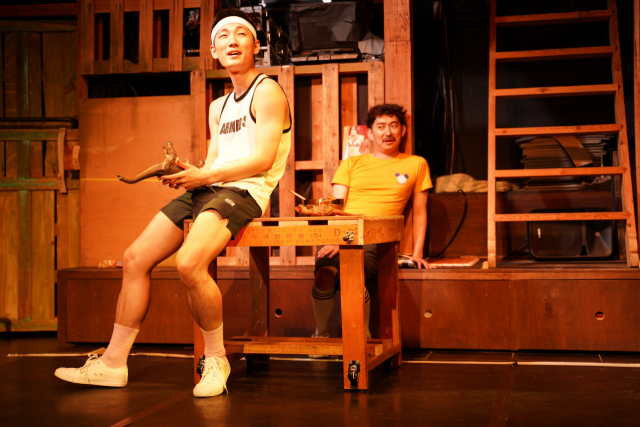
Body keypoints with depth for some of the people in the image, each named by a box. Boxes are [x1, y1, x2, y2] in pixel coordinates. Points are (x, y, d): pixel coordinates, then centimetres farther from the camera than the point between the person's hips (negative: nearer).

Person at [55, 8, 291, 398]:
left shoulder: (267, 92, -2)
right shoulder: (219, 107, 25)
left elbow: (262, 160, -13)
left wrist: (204, 176, -15)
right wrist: (184, 172, -2)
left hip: (244, 191, -8)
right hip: (207, 188, 9)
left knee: (189, 263, -32)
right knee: (135, 258, -1)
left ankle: (216, 360, -13)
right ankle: (113, 363, 5)